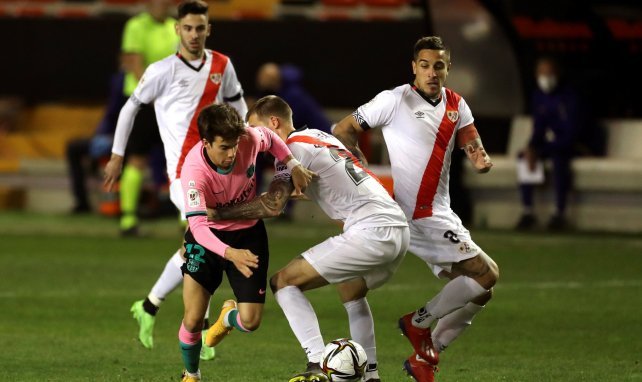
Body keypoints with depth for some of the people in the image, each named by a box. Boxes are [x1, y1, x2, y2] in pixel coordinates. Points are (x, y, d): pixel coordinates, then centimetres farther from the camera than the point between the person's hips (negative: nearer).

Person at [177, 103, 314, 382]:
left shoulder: (249, 139, -22)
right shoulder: (194, 170, -32)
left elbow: (271, 139, 5)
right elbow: (198, 225, -40)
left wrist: (294, 166, -7)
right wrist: (231, 254, -54)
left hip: (248, 233, 3)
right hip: (207, 236, -3)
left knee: (250, 322, -5)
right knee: (193, 320, -12)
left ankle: (228, 317, 35)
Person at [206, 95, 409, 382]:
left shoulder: (294, 146, -4)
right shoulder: (319, 136, 23)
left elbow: (272, 206, -16)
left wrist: (216, 213, -12)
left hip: (370, 232, -9)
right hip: (400, 231, 9)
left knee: (283, 282, -4)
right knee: (350, 292, 35)